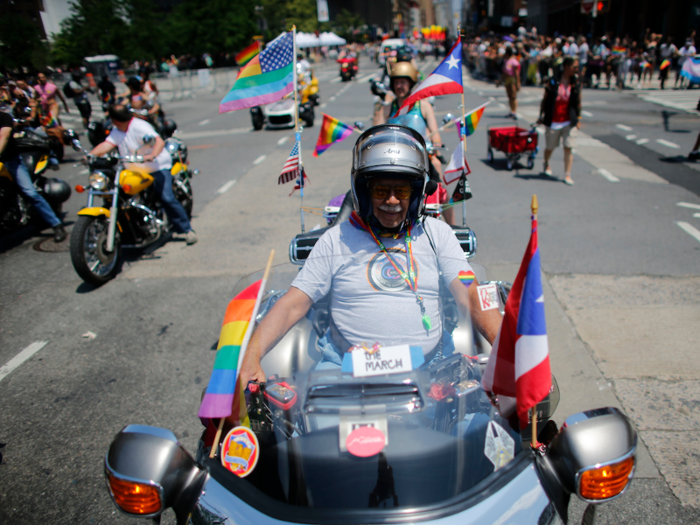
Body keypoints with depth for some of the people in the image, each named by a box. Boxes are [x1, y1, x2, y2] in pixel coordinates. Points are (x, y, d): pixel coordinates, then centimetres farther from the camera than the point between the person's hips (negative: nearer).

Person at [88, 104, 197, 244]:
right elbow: (106, 145, -3)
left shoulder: (139, 126, -18)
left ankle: (187, 229, -13)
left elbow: (160, 142, -30)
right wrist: (90, 155, -20)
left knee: (167, 198, -22)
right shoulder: (117, 131, 8)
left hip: (158, 167, -9)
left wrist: (152, 155, -48)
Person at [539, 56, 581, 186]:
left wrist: (578, 119, 7)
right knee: (550, 147, 12)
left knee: (568, 148, -4)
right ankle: (546, 164, 44)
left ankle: (567, 174, 3)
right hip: (553, 121, -1)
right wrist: (541, 116, 4)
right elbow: (545, 99, 3)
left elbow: (578, 102, 8)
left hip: (569, 122, 2)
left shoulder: (576, 83, 2)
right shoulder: (553, 82, -6)